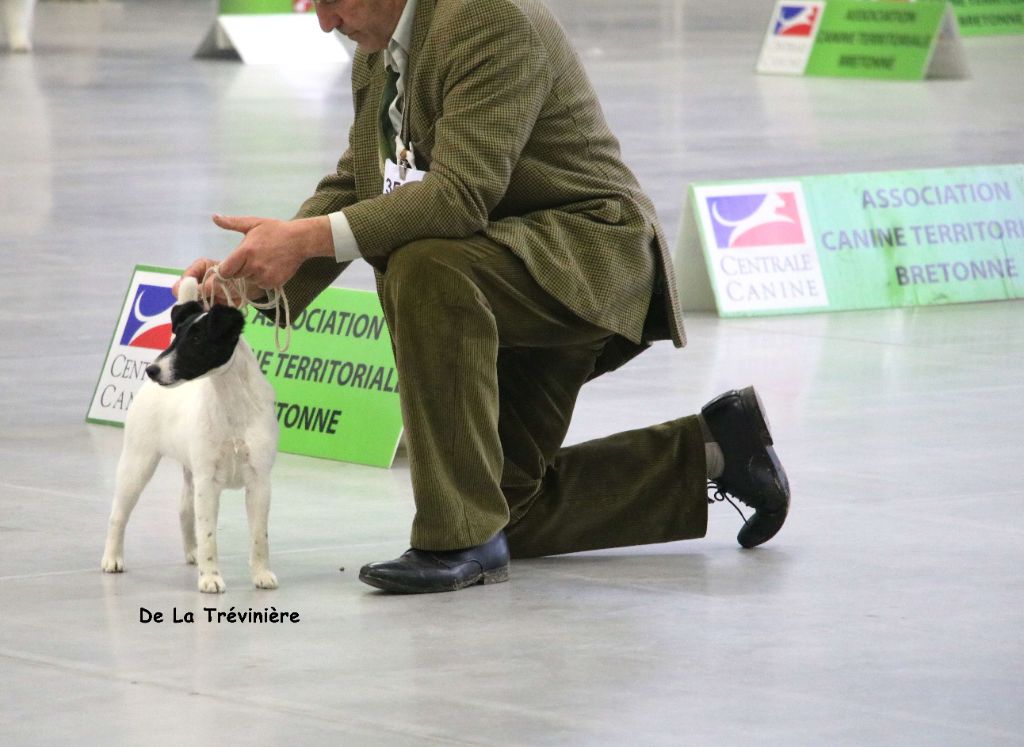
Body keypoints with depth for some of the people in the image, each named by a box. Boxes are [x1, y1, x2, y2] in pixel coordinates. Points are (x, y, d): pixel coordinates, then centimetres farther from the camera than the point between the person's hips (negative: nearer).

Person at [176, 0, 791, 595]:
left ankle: (461, 533, -30)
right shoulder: (377, 52, 5)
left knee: (428, 266, -38)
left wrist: (308, 238, -36)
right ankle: (710, 451, 27)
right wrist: (256, 274, -7)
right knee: (511, 512, 14)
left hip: (589, 257, -10)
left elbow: (463, 191, -33)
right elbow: (353, 186, 9)